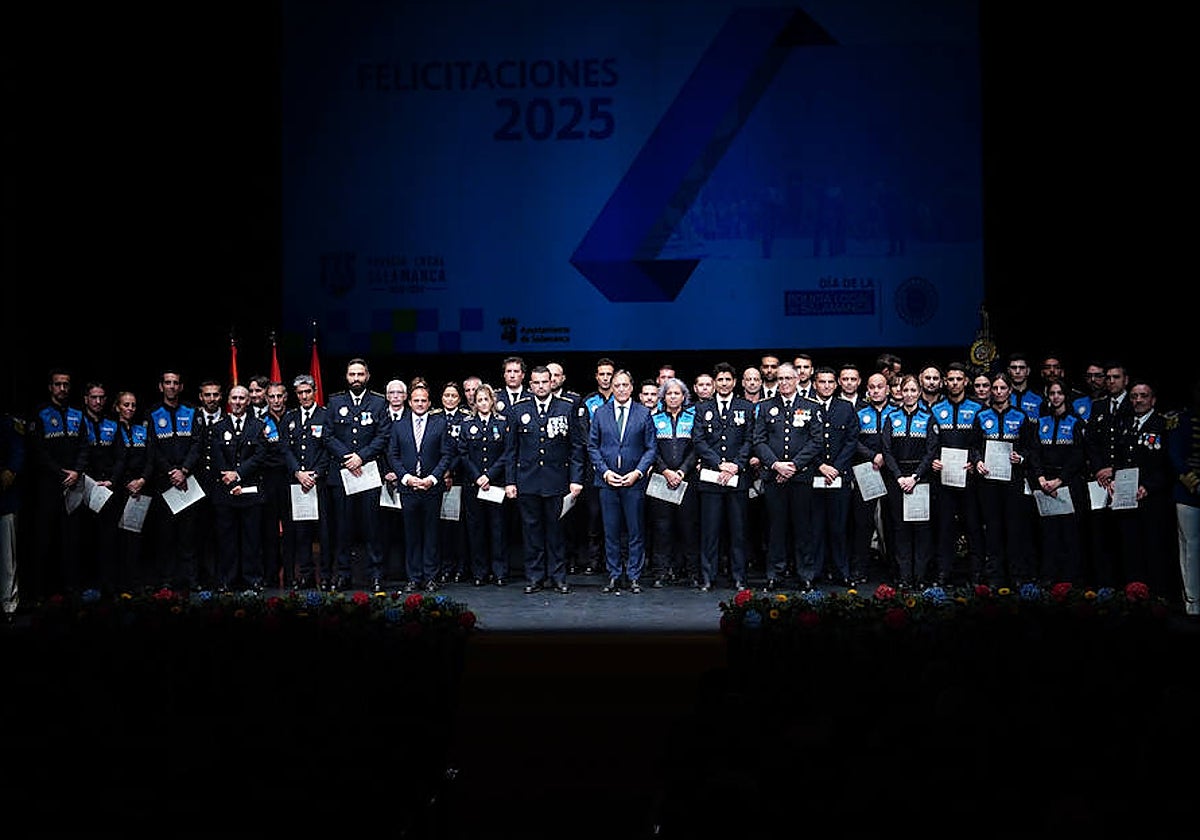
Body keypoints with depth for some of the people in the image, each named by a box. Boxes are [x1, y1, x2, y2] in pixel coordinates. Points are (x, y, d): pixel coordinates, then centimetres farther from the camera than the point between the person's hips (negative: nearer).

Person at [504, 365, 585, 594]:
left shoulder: (567, 409, 3)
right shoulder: (517, 411, 6)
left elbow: (576, 447, 3)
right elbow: (511, 449, 7)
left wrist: (576, 479, -3)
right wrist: (510, 481, 1)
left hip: (557, 481, -1)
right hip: (527, 482, 1)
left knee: (556, 529, 4)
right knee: (531, 530, 6)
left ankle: (558, 576, 14)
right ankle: (534, 577, 14)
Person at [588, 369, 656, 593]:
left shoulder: (644, 413, 3)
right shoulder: (600, 413, 7)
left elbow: (651, 448, 3)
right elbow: (592, 446, 7)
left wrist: (638, 472, -9)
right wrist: (605, 472, -5)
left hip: (634, 481, -1)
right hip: (607, 480, 1)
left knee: (635, 531, 2)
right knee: (611, 531, 5)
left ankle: (634, 577, 11)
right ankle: (614, 576, 14)